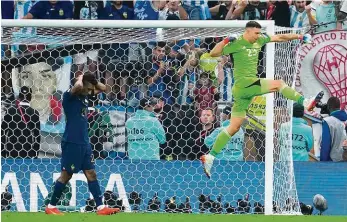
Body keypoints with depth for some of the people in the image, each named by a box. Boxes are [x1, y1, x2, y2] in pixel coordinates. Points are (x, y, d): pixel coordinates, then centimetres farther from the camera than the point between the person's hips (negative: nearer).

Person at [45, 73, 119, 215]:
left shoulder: (84, 96, 10)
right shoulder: (69, 96, -13)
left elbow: (102, 88, 22)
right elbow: (78, 85, -34)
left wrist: (91, 80, 5)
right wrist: (80, 78, -11)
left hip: (84, 143, 8)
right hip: (71, 143, -8)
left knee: (91, 174, 6)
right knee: (66, 175, -1)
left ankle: (100, 207, 6)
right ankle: (51, 207, 9)